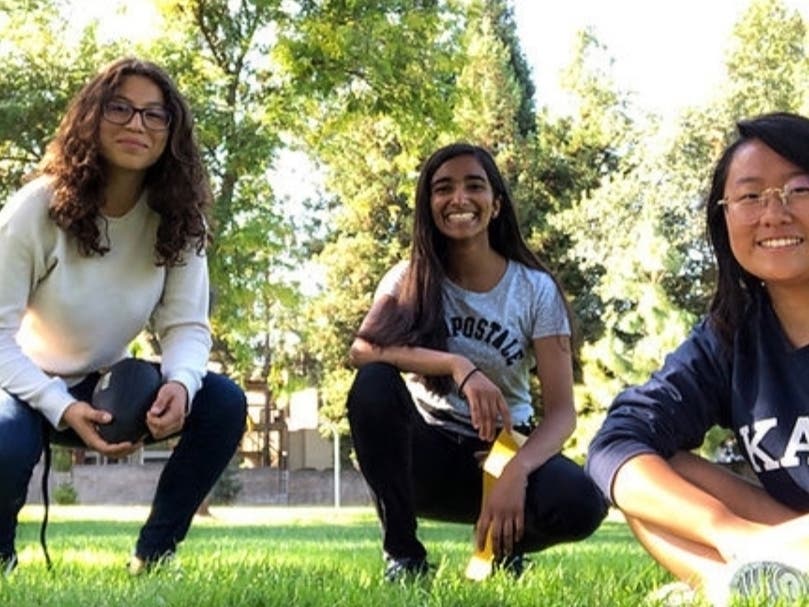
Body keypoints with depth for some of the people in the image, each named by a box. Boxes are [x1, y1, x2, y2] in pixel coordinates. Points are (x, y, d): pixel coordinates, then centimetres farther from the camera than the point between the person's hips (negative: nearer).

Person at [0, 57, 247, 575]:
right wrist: (62, 408, -36)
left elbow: (187, 325, -16)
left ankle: (155, 552, -6)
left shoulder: (178, 219, -12)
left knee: (223, 403, -20)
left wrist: (180, 383, -40)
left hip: (108, 384, 4)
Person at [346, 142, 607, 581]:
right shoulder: (409, 279, -3)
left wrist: (515, 471, -33)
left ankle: (504, 543, 4)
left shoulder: (536, 289, -6)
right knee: (373, 383, -30)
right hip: (429, 453, 1)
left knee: (581, 505, -33)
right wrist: (459, 367, -38)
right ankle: (402, 551, -14)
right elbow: (362, 350, -24)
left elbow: (561, 410, -13)